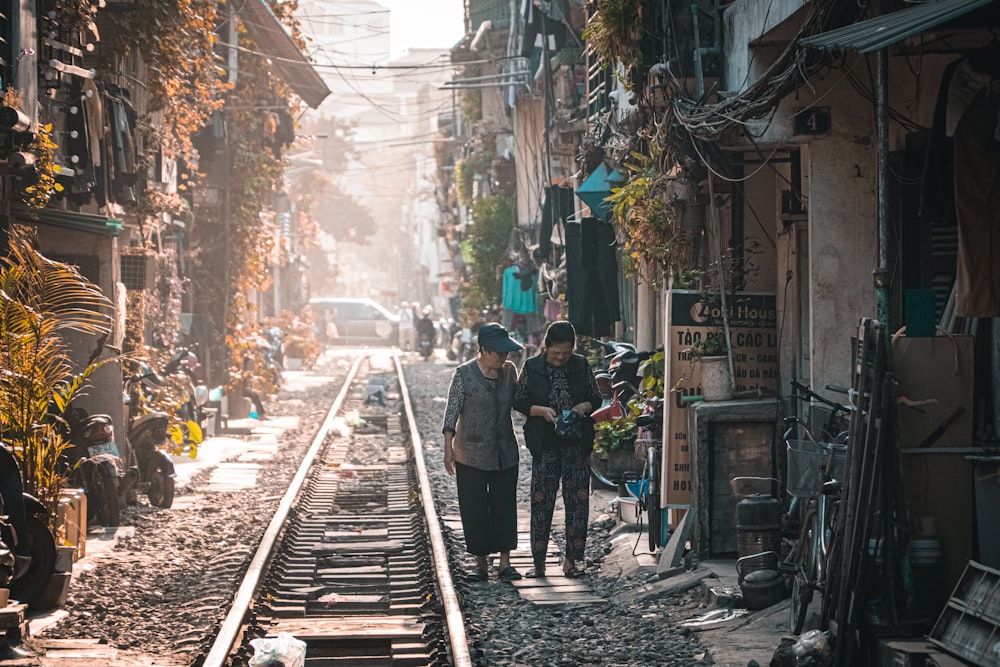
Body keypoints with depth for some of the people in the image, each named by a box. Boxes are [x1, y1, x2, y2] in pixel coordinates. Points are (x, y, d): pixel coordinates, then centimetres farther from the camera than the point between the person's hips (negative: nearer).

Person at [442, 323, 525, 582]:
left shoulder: (509, 371, 2)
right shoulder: (464, 374, -11)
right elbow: (452, 412, -10)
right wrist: (448, 449, -13)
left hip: (505, 453, 4)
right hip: (471, 454, -4)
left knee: (505, 506, 2)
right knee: (474, 509, 1)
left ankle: (504, 562, 5)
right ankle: (481, 563, 10)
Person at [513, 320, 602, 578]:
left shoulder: (581, 366, 2)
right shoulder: (532, 368, -2)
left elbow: (596, 398, 10)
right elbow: (519, 402, 2)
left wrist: (584, 407, -12)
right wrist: (541, 410, -15)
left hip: (577, 444, 2)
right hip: (545, 444, -2)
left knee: (578, 500, 3)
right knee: (541, 500, -2)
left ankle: (571, 559, 14)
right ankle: (538, 562, 5)